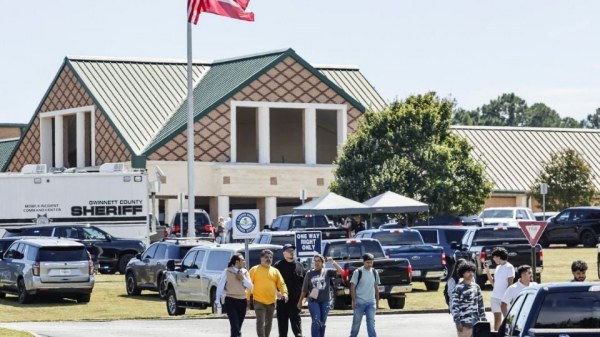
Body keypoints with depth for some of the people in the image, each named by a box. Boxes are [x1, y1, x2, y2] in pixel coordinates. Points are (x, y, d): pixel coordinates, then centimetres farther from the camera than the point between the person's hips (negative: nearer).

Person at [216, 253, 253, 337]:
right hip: (231, 301, -5)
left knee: (238, 327, 12)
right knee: (235, 326, -14)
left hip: (242, 301, 5)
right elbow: (220, 286, -3)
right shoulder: (227, 271, -5)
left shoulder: (245, 272, 8)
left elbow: (250, 287, 6)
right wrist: (218, 300, -5)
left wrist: (243, 278, -9)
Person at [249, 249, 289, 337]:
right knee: (260, 322, -13)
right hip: (259, 301, -4)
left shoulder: (275, 271, 11)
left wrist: (284, 293, -11)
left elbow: (281, 283, 6)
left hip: (271, 301, 4)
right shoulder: (254, 269, 1)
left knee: (268, 322, 13)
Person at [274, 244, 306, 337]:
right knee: (282, 319, 5)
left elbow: (304, 281, 10)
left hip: (295, 298, 2)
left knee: (296, 318, 1)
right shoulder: (278, 265, 0)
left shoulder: (299, 266, 10)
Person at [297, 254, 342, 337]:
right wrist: (300, 301, 9)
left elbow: (340, 272, -7)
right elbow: (304, 289, 8)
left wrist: (333, 262, -16)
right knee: (316, 321, -14)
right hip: (313, 301, -1)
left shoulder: (327, 272, 3)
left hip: (325, 301, 1)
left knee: (322, 323, 9)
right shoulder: (309, 273, 3)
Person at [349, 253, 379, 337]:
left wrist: (377, 301, 12)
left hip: (371, 303, 3)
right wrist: (354, 301, -12)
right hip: (359, 302, -3)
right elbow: (352, 287, -6)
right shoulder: (358, 272, -6)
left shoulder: (374, 272, 7)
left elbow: (376, 288, 14)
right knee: (356, 322, 6)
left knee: (371, 322, -6)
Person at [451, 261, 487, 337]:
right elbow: (454, 306, -11)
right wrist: (457, 322, -16)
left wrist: (483, 319, 14)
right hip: (464, 323, -6)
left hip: (476, 323, 6)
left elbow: (480, 304, 17)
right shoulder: (458, 288, -8)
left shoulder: (476, 287, 11)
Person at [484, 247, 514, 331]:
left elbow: (510, 284, -11)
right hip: (495, 297, 7)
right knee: (497, 319, 11)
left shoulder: (509, 267, -9)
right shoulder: (498, 267, 14)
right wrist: (487, 270, 11)